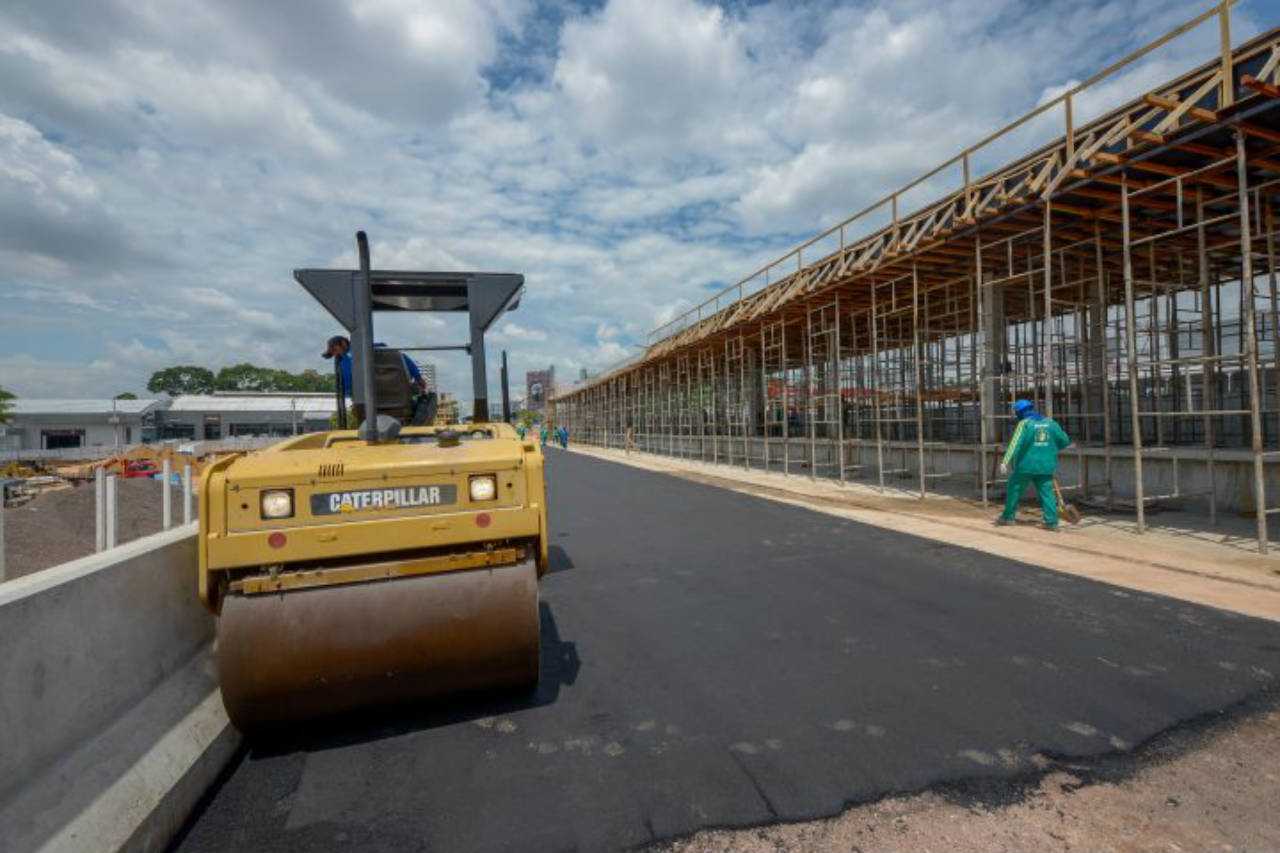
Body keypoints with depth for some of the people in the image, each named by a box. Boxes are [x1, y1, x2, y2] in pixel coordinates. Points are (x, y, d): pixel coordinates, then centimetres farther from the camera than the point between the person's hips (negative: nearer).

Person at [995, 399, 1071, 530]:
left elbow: (1015, 443, -18)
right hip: (1046, 465, 4)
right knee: (1046, 491, 8)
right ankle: (1052, 521, 3)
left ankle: (1008, 517, 14)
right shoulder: (1050, 422, 7)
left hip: (1026, 465, -4)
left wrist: (1005, 462, -24)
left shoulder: (1024, 423, -8)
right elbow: (1065, 440, 10)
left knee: (1014, 489, 8)